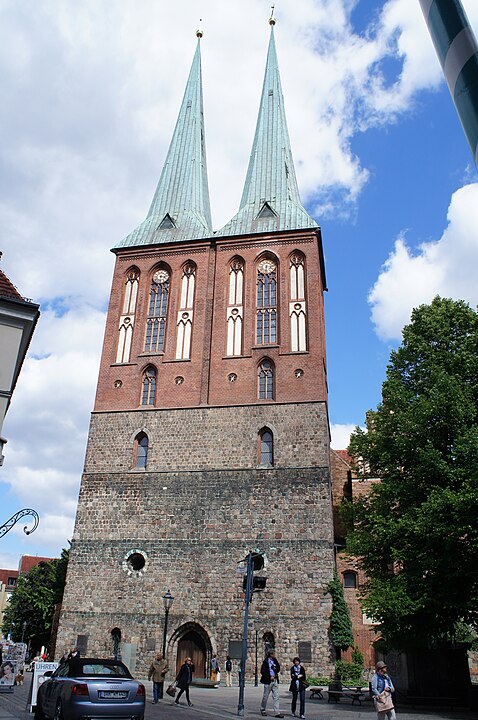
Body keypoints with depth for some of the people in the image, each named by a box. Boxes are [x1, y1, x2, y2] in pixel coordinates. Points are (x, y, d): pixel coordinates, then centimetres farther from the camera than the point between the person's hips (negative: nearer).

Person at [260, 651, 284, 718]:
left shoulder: (275, 661, 7)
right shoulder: (266, 662, -11)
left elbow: (278, 668, 17)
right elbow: (262, 671, -12)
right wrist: (269, 677, -14)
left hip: (275, 680, 5)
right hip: (268, 681, -5)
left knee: (276, 696, 0)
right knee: (265, 696, 6)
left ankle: (277, 712, 0)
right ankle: (262, 710, 25)